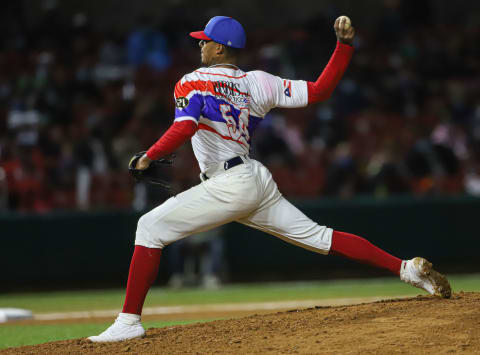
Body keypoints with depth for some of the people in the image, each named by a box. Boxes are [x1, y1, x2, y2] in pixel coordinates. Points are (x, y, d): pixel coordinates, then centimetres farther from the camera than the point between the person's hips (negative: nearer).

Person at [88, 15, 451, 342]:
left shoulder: (192, 82, -3)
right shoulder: (257, 83, 12)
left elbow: (185, 127, -22)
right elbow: (320, 90, 6)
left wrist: (149, 157, -15)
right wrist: (345, 44, 12)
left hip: (228, 186, -7)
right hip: (259, 181, 7)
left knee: (151, 227, -1)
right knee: (318, 236, 11)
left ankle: (130, 320, -9)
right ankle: (407, 267, 2)